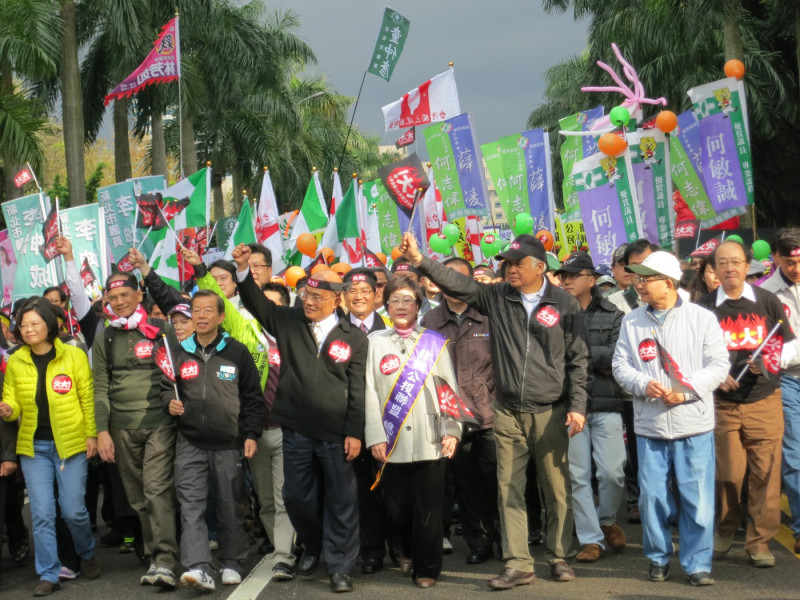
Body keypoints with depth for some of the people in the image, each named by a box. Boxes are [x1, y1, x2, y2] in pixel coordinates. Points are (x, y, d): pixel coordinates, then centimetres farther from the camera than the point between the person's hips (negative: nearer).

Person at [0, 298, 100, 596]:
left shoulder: (74, 355, -4)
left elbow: (88, 398, 0)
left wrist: (92, 434, -2)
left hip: (71, 443, -2)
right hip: (33, 447, 2)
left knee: (73, 510, 0)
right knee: (41, 513, 0)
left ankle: (87, 555, 29)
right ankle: (48, 574, 9)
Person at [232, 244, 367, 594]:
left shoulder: (354, 338, -1)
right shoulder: (288, 321, 6)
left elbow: (358, 389, -2)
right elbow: (256, 303, 2)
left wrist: (354, 432, -7)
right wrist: (243, 269, -15)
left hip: (337, 433, -2)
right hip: (297, 430, 3)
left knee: (341, 500, 3)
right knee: (297, 496, 11)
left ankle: (339, 566, 13)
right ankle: (313, 548, 35)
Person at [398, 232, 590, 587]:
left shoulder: (564, 304, -1)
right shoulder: (496, 297, 4)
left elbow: (578, 359, 1)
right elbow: (457, 284, -5)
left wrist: (577, 406, -5)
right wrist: (419, 260, -18)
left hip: (550, 412, -2)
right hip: (507, 412, 2)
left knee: (557, 490, 5)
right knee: (509, 491, 4)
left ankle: (560, 558, 20)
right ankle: (518, 564, 11)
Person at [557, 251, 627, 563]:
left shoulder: (612, 314, 6)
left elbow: (619, 355, -7)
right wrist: (598, 360, -8)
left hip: (606, 404, -1)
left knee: (612, 472, -2)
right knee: (578, 476, 3)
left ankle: (607, 520, 25)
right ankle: (590, 538, 13)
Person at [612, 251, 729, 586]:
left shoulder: (701, 318, -1)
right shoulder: (632, 322, 7)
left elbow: (718, 365, -3)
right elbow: (620, 365, 6)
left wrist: (686, 389, -15)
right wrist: (644, 385, -13)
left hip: (694, 425, -2)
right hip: (650, 426, 2)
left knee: (697, 498, -1)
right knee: (652, 495, 6)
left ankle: (697, 564, 10)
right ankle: (658, 558, 22)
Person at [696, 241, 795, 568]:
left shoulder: (768, 302, 2)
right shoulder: (704, 308, 2)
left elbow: (790, 345, 6)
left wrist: (770, 362, -13)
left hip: (764, 402, 0)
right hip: (722, 403, 0)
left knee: (765, 473, -3)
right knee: (727, 473, 3)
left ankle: (759, 541, 8)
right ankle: (725, 529, 27)